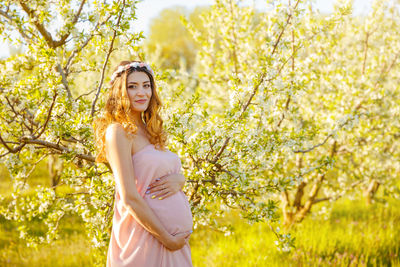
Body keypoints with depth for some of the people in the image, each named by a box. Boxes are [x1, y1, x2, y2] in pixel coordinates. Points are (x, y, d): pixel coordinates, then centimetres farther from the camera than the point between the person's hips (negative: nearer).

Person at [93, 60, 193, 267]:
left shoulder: (149, 131, 12)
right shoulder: (118, 132, -11)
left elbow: (176, 173, 17)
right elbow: (130, 198, -17)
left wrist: (178, 180, -7)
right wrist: (167, 239, -16)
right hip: (146, 239, -7)